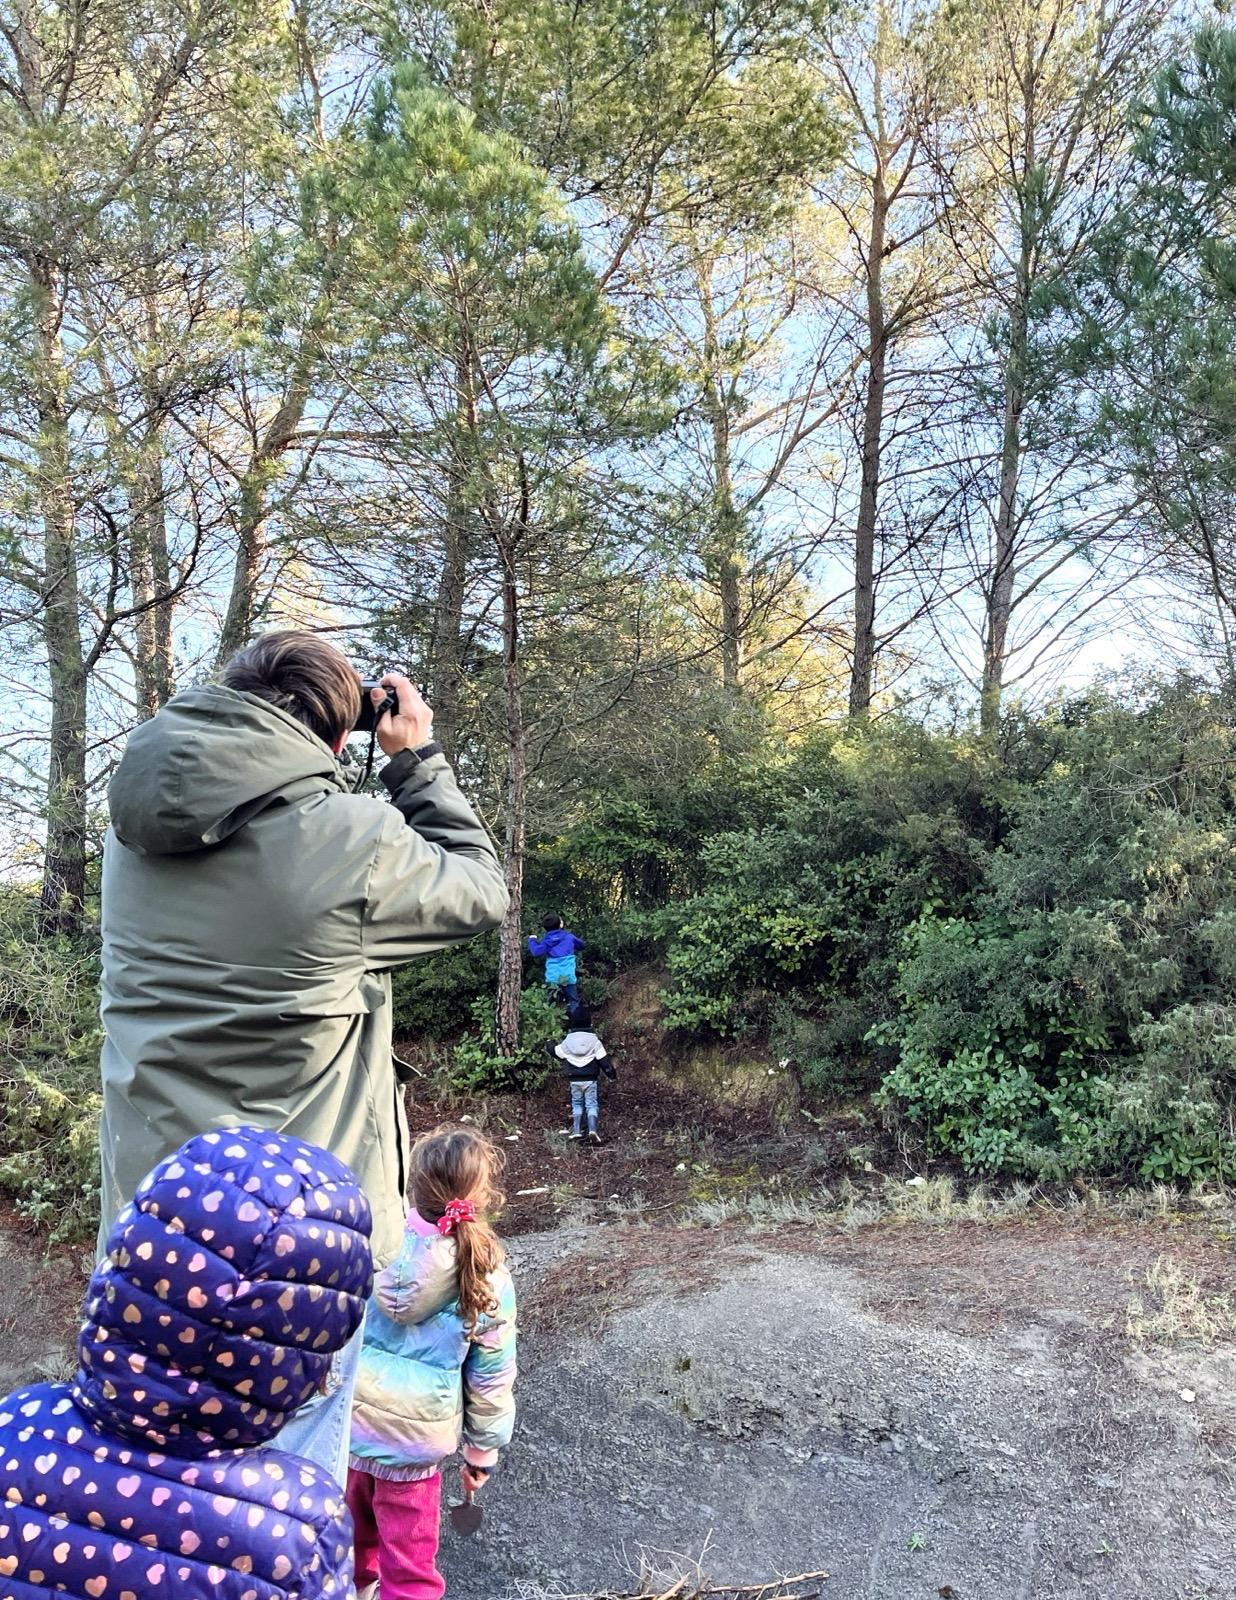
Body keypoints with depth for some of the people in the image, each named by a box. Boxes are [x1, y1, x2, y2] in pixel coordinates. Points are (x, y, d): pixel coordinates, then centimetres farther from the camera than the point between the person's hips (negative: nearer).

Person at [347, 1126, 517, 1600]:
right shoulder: (488, 1282, -16)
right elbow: (491, 1381, -6)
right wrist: (482, 1451, 8)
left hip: (346, 1421, 3)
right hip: (414, 1443, -3)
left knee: (355, 1526, 30)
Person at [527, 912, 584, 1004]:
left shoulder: (546, 940, 1)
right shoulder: (569, 936, 7)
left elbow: (536, 952, -12)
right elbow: (581, 945, 22)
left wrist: (532, 940, 5)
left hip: (553, 976, -1)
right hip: (569, 975, 1)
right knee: (572, 1001, 5)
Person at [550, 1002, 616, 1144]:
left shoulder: (567, 1041, -4)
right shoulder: (594, 1041, -9)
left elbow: (556, 1052, 9)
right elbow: (603, 1060, -7)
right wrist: (611, 1074, 4)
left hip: (575, 1080, 1)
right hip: (590, 1079, -1)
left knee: (577, 1104, 17)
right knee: (591, 1104, 3)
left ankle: (577, 1130, 12)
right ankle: (593, 1129, -14)